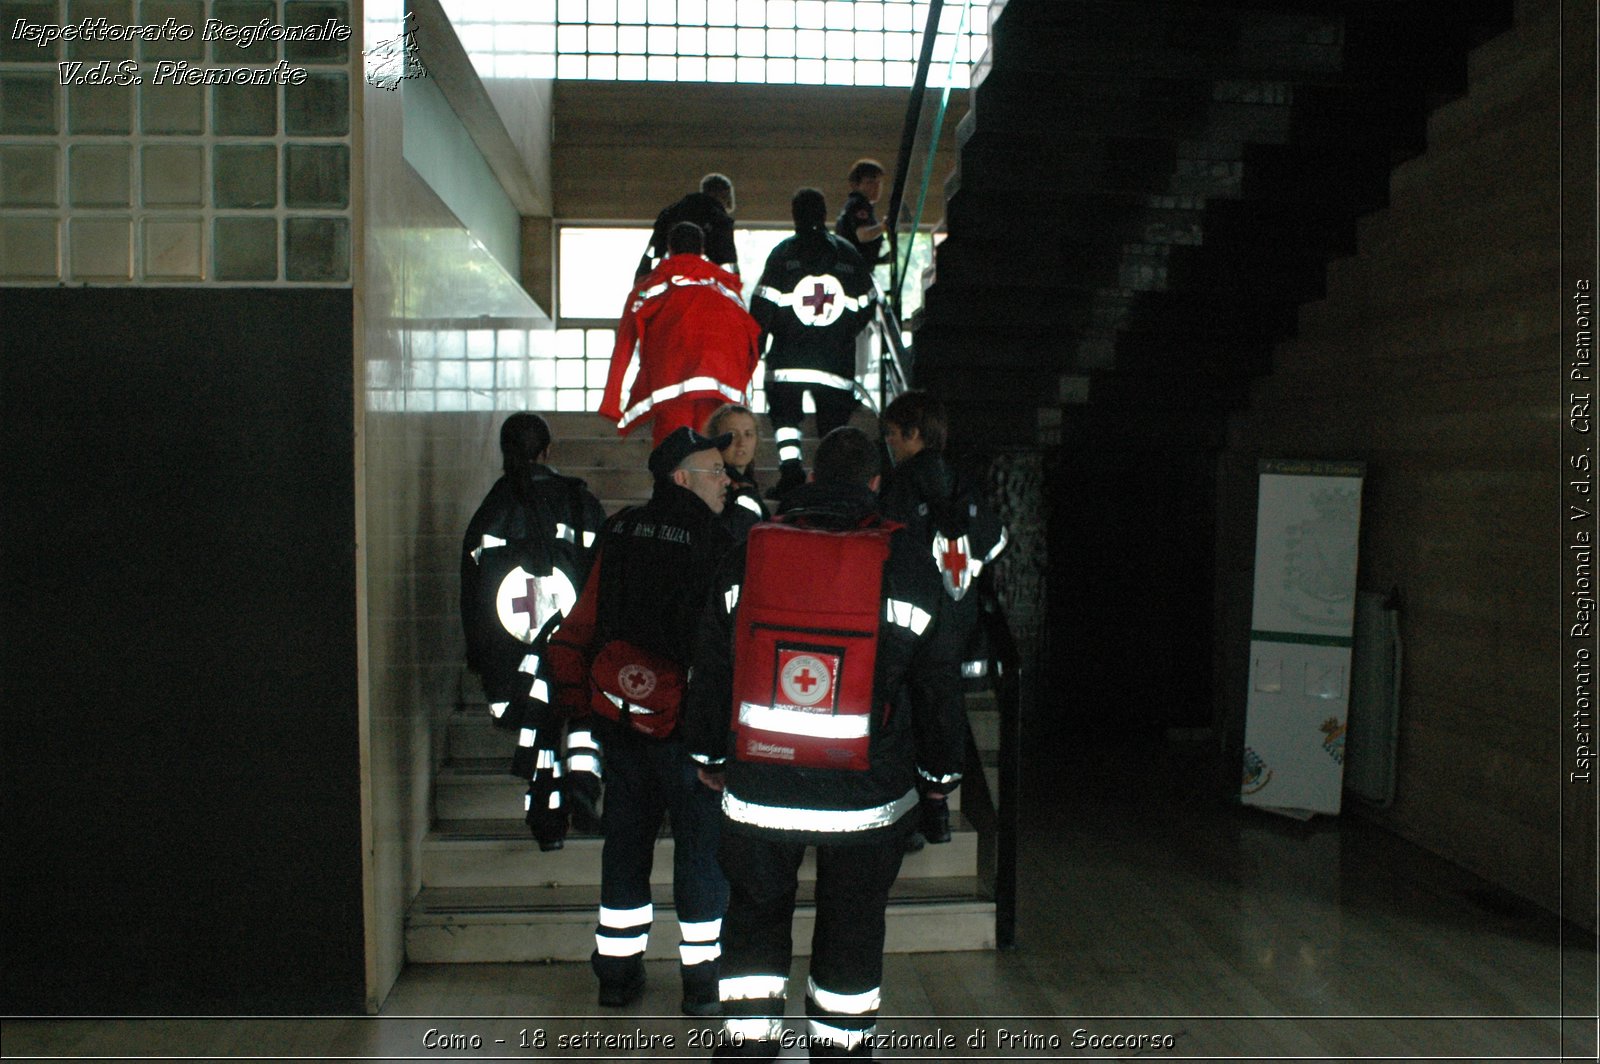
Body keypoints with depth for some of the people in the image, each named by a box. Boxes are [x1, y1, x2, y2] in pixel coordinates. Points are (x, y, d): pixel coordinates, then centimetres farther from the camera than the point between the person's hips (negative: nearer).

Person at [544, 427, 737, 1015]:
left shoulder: (620, 535, 4)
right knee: (701, 845, 6)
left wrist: (577, 699, 15)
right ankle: (702, 981, 13)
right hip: (684, 719, -6)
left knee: (626, 840, 16)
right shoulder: (711, 544, -14)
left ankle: (617, 972, 26)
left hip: (618, 716, 6)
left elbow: (581, 624, 7)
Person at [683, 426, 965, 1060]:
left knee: (754, 918, 18)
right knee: (853, 930, 15)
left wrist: (708, 753, 19)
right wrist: (940, 769, 13)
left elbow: (711, 666, 7)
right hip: (869, 795, -1)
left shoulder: (749, 554, 1)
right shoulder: (905, 562, -5)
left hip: (759, 791, 1)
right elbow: (936, 679, 0)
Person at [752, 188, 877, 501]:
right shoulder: (848, 255, 6)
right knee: (834, 417, 9)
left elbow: (763, 306, -5)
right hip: (836, 358, 2)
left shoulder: (783, 253, -2)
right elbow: (866, 305, 11)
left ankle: (790, 467, -3)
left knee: (784, 411, 13)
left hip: (789, 357, -2)